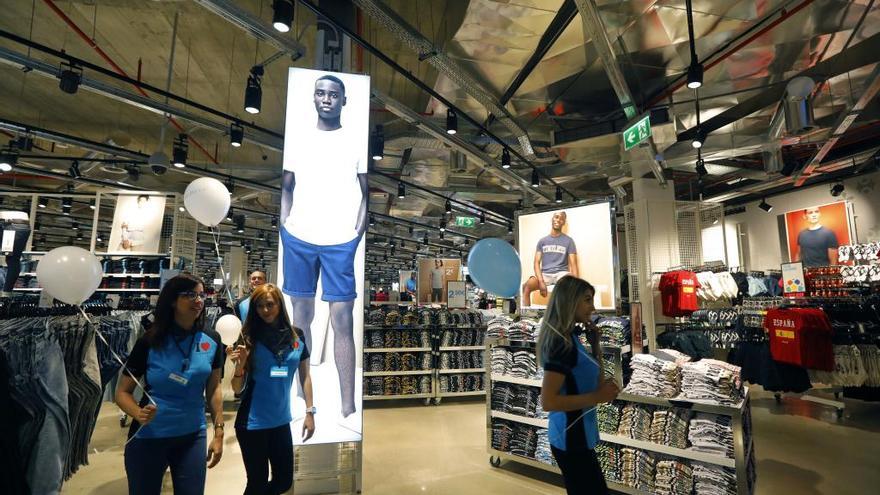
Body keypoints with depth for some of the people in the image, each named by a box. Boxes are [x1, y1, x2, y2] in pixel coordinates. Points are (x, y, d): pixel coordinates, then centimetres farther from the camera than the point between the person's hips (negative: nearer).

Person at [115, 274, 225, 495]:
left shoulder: (212, 340, -6)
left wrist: (218, 431, 1)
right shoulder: (150, 341, -12)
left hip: (193, 436, 2)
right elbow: (123, 392, -5)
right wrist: (138, 414, -24)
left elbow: (213, 388, 3)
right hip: (148, 437, -2)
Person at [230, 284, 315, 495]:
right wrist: (239, 366, -27)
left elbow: (305, 376, 5)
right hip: (253, 422, -3)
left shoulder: (296, 335, -2)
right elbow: (238, 389, -8)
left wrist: (310, 412, 2)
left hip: (281, 420, 4)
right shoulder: (249, 337, -10)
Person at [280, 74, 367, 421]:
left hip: (340, 243, -3)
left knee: (342, 320, -4)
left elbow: (366, 192, 6)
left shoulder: (356, 141, 6)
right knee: (301, 314, 10)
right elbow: (286, 186, 17)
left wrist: (359, 230, -5)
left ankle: (348, 408, 3)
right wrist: (284, 223, 5)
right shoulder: (298, 140, 13)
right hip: (297, 239, 3)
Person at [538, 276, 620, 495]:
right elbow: (548, 401, -27)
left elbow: (595, 381, 13)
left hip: (575, 437, 9)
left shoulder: (569, 338, 5)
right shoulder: (562, 343, -22)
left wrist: (595, 344, 4)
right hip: (572, 440, -9)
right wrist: (597, 397, -22)